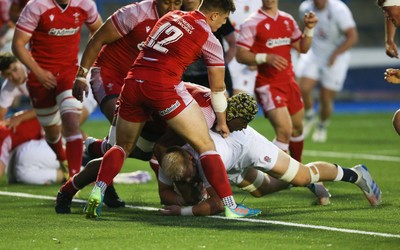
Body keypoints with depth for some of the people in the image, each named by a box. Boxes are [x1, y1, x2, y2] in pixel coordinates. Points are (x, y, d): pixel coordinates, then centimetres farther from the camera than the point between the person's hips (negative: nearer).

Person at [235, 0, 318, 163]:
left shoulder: (288, 20, 10)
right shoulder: (252, 23, -10)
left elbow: (302, 48, 16)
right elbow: (240, 55, -14)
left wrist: (309, 29, 0)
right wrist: (265, 58, -27)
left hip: (289, 81, 7)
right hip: (268, 85, -7)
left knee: (297, 127, 17)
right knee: (284, 130, -20)